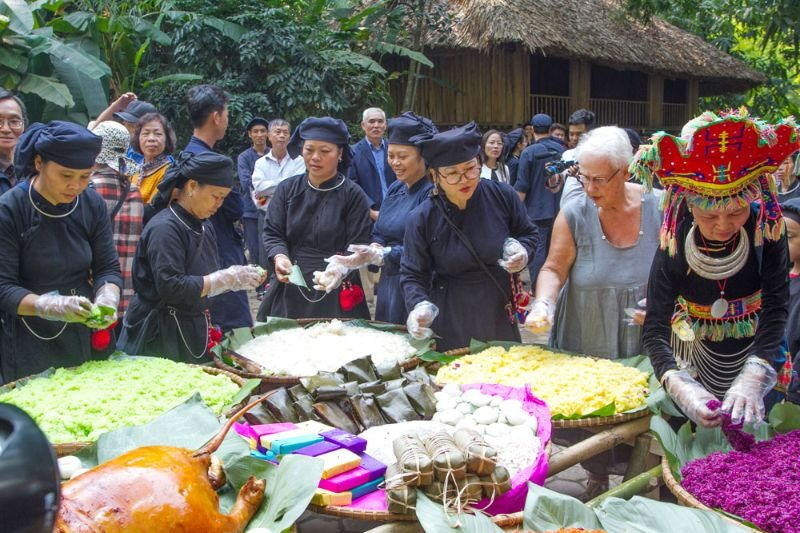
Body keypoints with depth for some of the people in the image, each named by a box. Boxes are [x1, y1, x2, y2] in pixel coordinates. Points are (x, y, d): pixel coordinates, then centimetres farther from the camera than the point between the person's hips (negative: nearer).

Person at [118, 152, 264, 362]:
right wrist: (227, 278, -22)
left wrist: (238, 277, -3)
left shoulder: (204, 226, 10)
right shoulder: (165, 228, -17)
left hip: (192, 333, 8)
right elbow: (171, 287, -26)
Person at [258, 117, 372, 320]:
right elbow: (272, 233, 4)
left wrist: (339, 269, -26)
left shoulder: (353, 195, -3)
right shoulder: (287, 189, 6)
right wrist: (280, 256, -17)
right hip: (289, 290, 2)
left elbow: (358, 247, -6)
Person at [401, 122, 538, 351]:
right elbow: (412, 274, -8)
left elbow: (528, 233, 7)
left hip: (500, 311, 2)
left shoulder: (502, 196, -10)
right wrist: (419, 305, -26)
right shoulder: (422, 219, -14)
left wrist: (522, 250, -14)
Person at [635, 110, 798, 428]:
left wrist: (752, 379, -40)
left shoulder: (767, 232, -21)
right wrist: (681, 388, -43)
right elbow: (655, 330, -25)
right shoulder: (673, 250, -23)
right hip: (696, 359, -1)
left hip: (755, 354, 1)